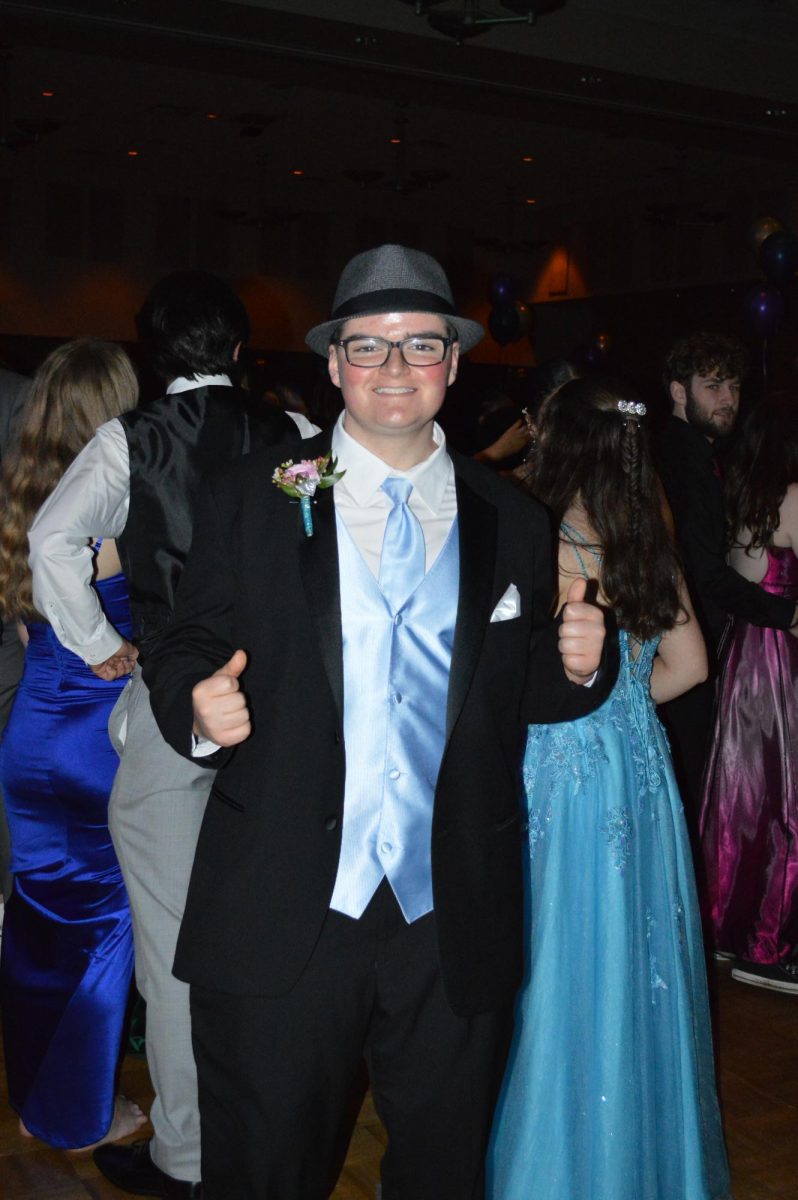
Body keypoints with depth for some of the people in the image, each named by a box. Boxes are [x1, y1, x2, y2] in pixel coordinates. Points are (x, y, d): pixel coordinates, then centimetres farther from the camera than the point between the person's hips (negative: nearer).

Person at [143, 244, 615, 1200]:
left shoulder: (512, 524, 6)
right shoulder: (249, 501, 1)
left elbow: (521, 694, 11)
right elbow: (187, 648, 1)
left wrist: (575, 666, -10)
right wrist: (198, 704, -21)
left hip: (454, 927, 2)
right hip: (279, 918, -2)